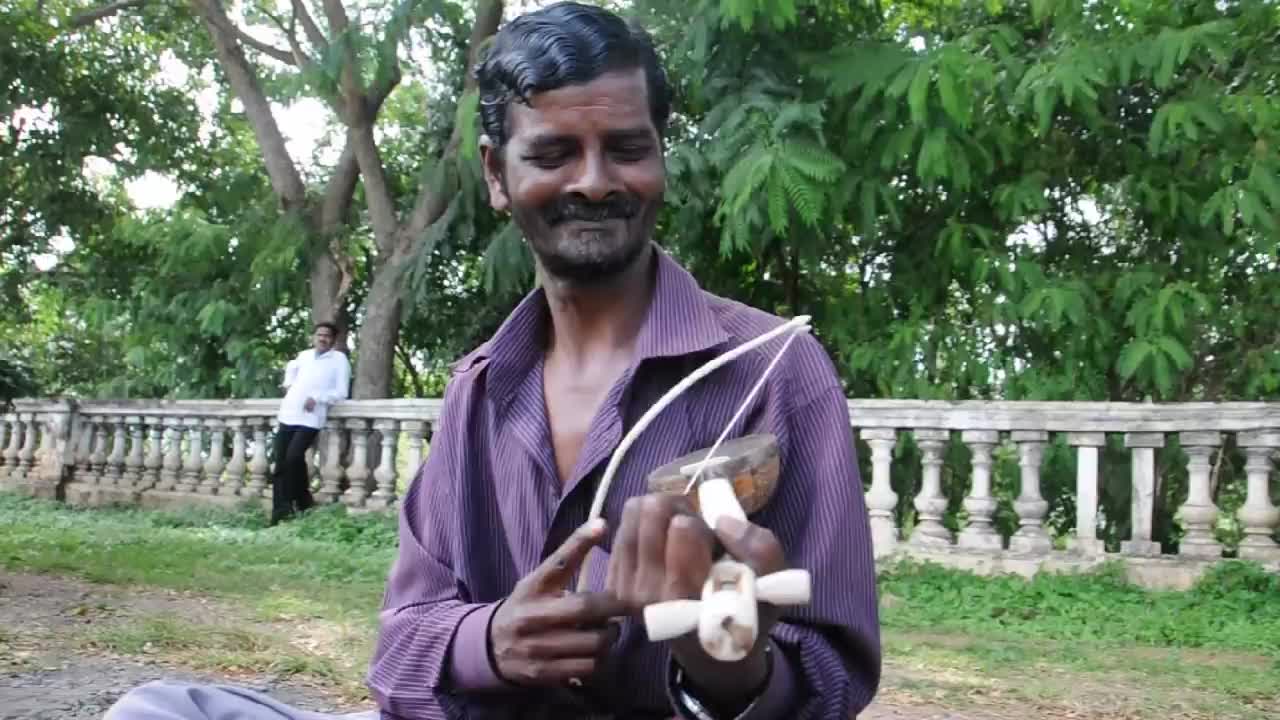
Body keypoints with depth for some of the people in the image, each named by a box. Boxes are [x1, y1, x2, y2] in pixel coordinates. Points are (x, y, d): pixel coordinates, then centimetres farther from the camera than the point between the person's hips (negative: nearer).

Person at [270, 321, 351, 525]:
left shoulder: (339, 359, 2)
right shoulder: (304, 355, 17)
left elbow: (341, 392, -3)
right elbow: (291, 367, 41)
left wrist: (317, 398, -16)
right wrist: (288, 383, 22)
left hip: (311, 419, -5)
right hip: (287, 415, 5)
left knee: (294, 456, -22)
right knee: (280, 464, 0)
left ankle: (302, 500, -1)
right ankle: (280, 512, 3)